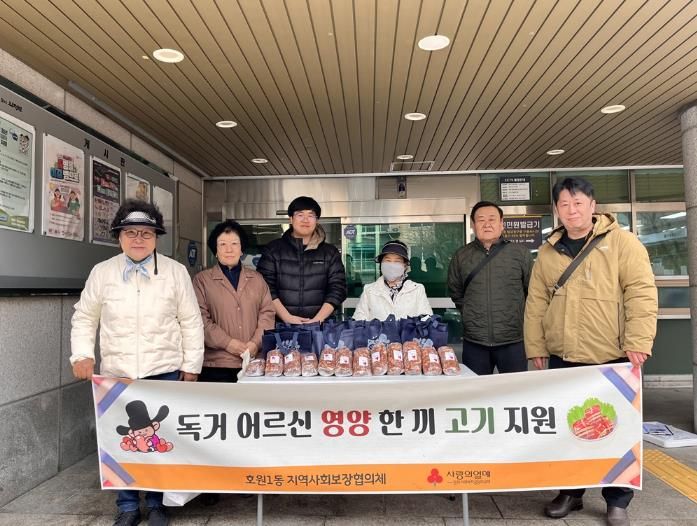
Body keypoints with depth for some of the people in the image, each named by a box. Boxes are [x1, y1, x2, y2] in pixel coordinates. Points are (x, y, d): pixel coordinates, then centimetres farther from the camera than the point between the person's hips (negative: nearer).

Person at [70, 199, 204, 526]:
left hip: (164, 372, -1)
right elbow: (84, 318, 11)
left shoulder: (176, 272, -2)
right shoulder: (101, 272, 2)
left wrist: (191, 365, -1)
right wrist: (82, 355, -3)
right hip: (116, 373, 2)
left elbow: (190, 322, 0)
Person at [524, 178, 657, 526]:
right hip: (562, 358, 4)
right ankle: (570, 492, 30)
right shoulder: (548, 251, 7)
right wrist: (535, 347, 4)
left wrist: (637, 343, -16)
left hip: (612, 357, -3)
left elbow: (641, 293, -9)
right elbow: (536, 302, 7)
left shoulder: (622, 242, -3)